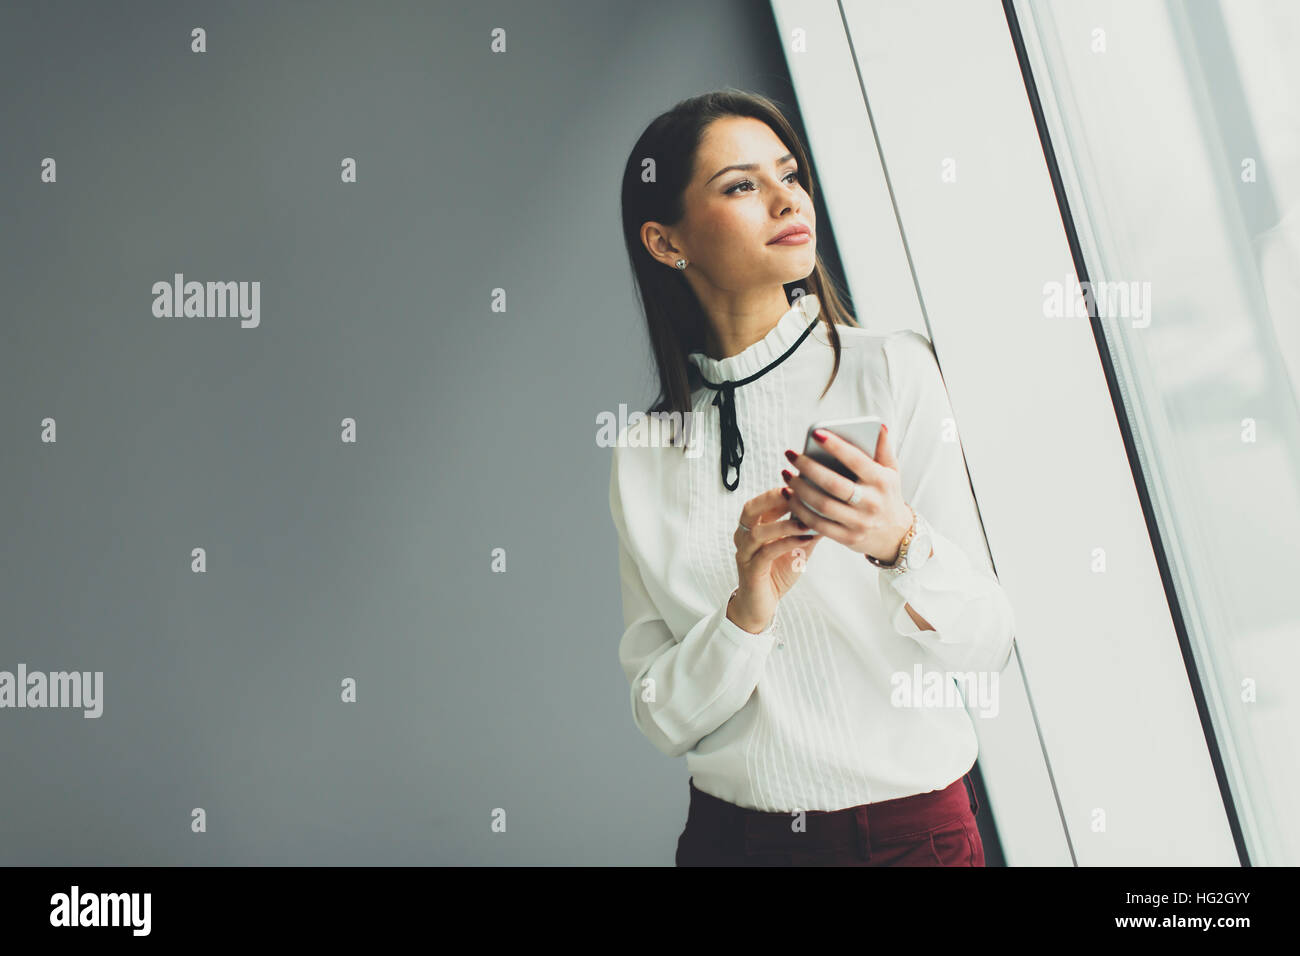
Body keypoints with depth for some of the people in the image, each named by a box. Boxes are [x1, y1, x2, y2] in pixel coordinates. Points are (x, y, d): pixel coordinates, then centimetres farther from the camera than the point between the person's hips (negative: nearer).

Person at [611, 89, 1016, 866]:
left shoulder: (890, 370, -9)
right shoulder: (645, 454, -4)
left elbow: (987, 641, -10)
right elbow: (663, 718, -5)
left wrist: (900, 541, -27)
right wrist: (745, 613, -21)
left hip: (909, 828, -1)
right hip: (732, 833, 1)